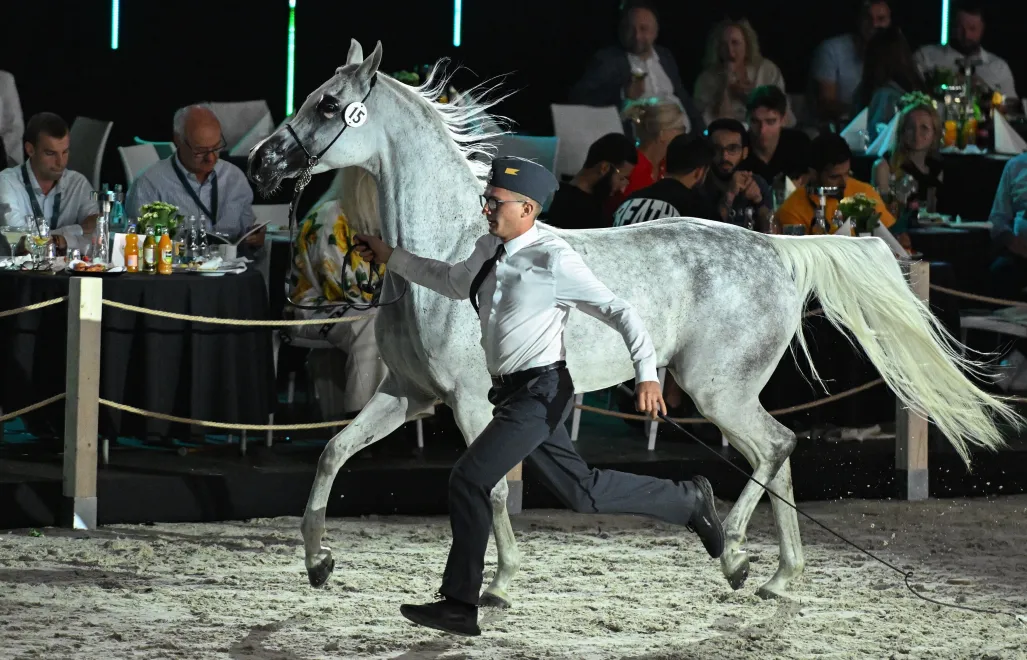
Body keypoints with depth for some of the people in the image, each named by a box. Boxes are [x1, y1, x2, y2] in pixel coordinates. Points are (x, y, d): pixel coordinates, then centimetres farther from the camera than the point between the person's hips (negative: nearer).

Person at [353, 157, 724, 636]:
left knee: (469, 481, -13)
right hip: (513, 393, 9)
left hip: (539, 392, -9)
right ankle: (688, 501, 32)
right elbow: (453, 282, 29)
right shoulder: (489, 250, 8)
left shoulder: (554, 260, -16)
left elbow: (618, 310, -13)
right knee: (581, 492, 16)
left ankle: (459, 606, -6)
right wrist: (391, 258, 26)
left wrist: (647, 374, -19)